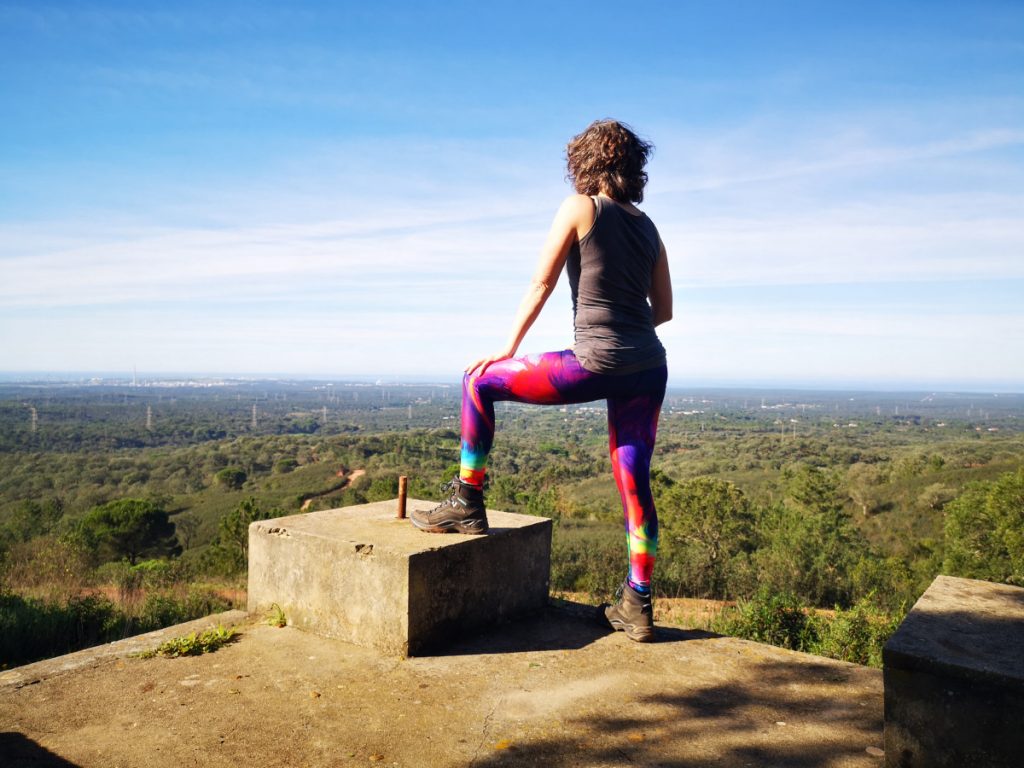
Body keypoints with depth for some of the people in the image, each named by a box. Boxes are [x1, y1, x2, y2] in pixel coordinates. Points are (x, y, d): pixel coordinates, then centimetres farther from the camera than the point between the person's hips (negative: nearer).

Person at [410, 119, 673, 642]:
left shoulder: (579, 208, 1)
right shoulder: (648, 228, 17)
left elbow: (540, 286, 1)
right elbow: (663, 309, 19)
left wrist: (507, 348, 9)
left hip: (597, 364, -7)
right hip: (649, 369, 7)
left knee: (480, 381, 10)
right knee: (633, 482, 11)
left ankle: (466, 503, 14)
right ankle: (636, 608, 16)